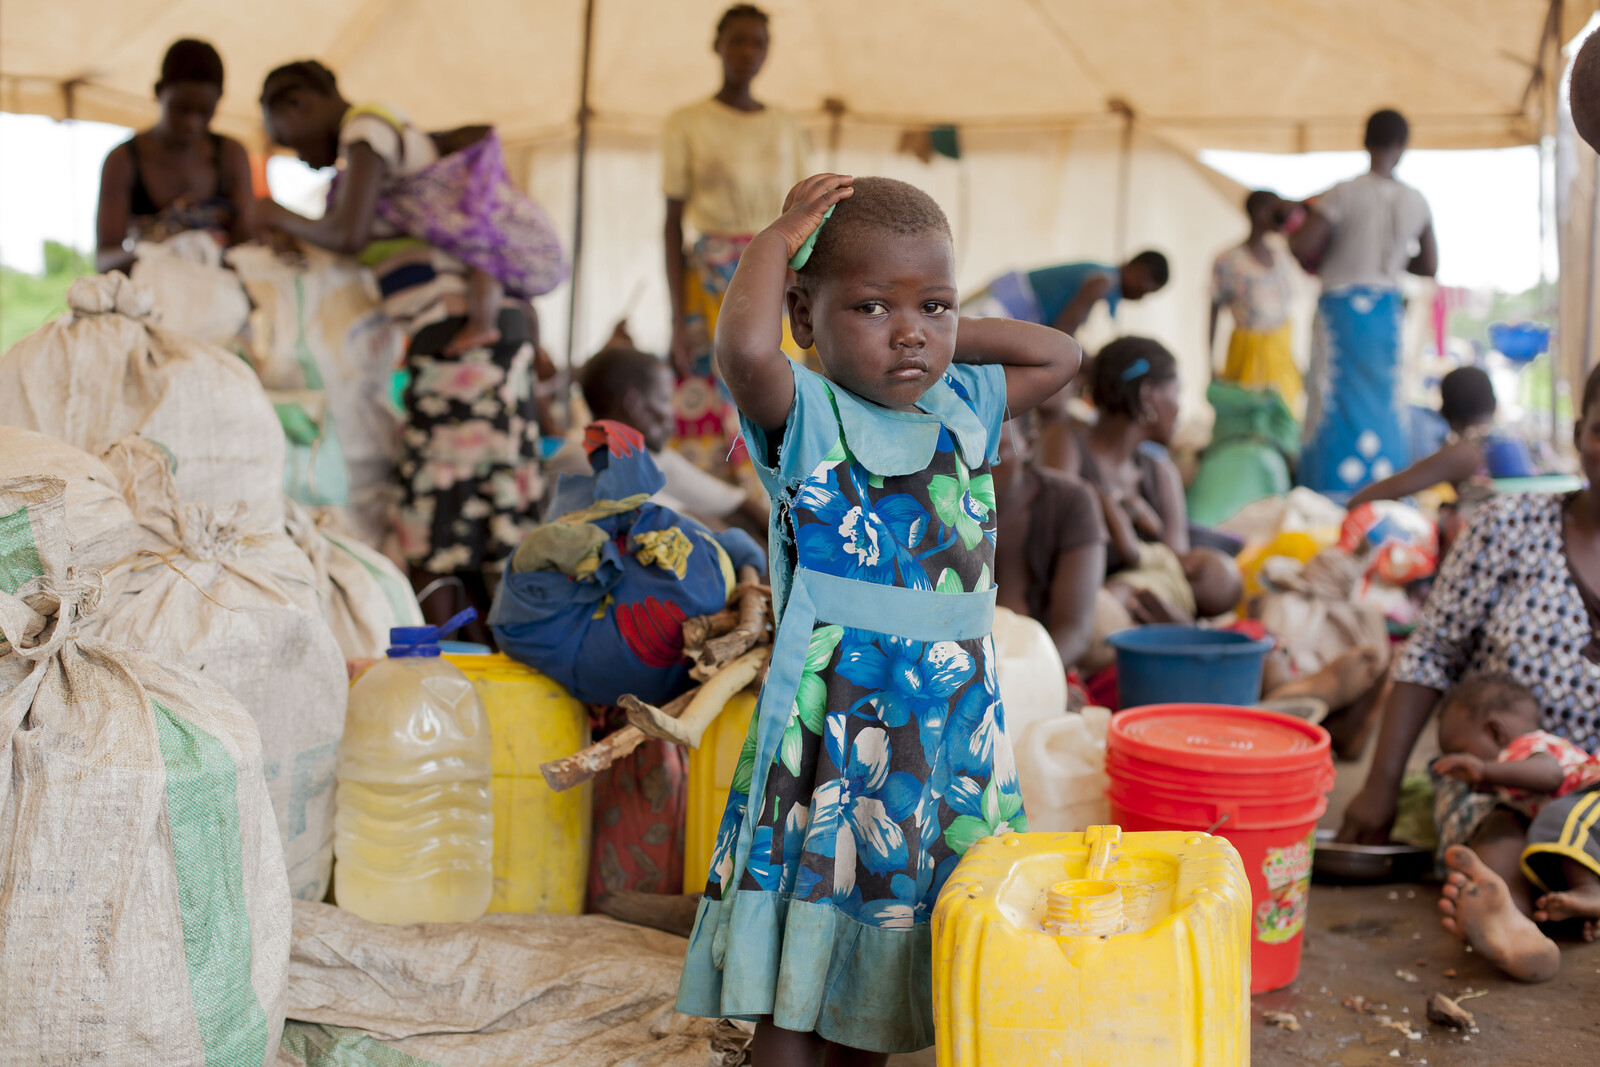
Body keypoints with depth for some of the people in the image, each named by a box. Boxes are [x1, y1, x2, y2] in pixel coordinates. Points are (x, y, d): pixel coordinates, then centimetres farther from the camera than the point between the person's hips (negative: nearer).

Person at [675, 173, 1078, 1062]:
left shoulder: (963, 408, 9)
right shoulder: (805, 417, -10)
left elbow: (1060, 355, 22)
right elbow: (744, 350, -31)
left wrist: (948, 330, 11)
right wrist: (778, 238, -15)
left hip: (951, 727, 6)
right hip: (829, 727, -5)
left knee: (869, 982, 17)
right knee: (792, 990, 2)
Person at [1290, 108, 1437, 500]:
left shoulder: (1344, 194, -12)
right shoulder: (1416, 202, 2)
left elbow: (1301, 247, -17)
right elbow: (1429, 266, 10)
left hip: (1342, 307, -4)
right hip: (1388, 310, 4)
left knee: (1336, 400, 0)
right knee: (1384, 401, 10)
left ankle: (1333, 494, -1)